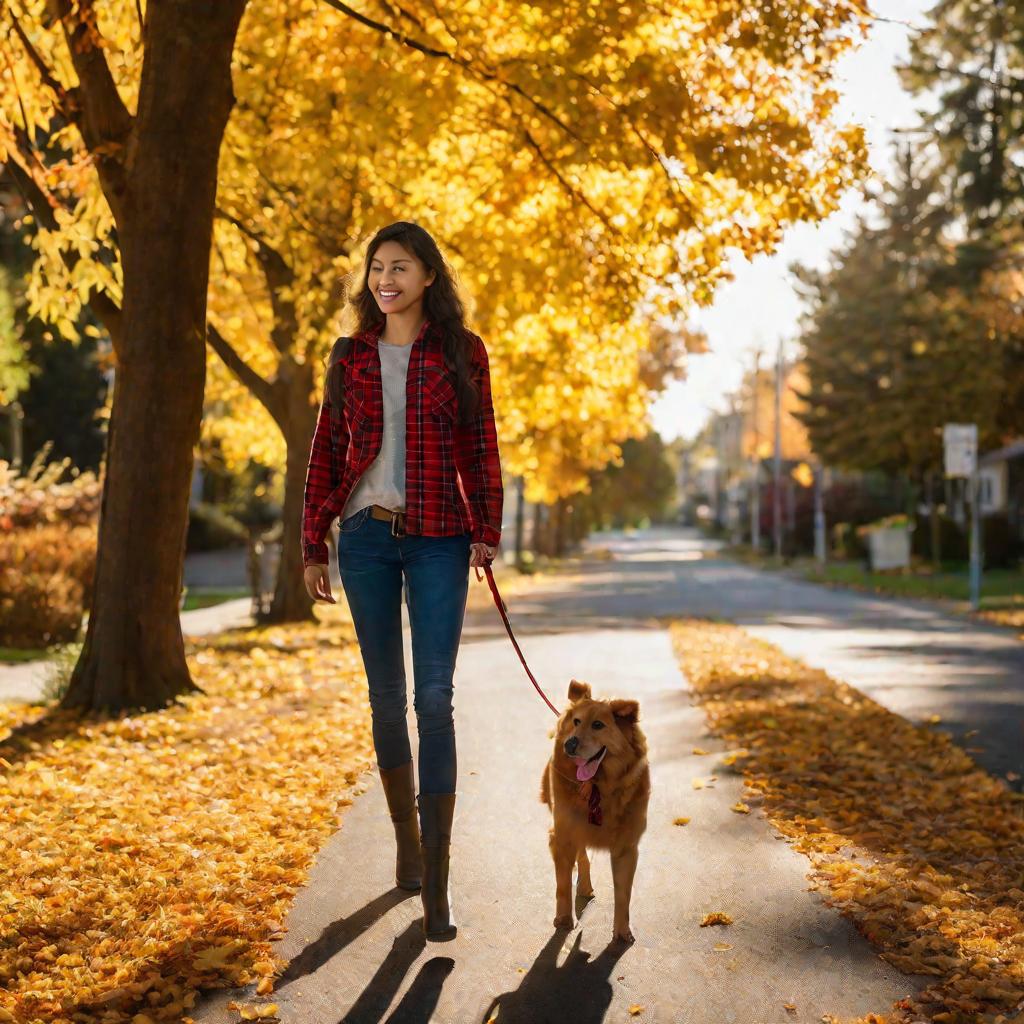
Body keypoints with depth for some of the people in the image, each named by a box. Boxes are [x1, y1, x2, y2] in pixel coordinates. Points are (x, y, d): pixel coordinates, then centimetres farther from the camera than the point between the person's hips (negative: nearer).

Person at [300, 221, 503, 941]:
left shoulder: (461, 352, 4)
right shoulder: (351, 356, 9)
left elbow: (482, 448, 5)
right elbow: (326, 452, 10)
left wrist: (487, 533, -1)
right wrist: (313, 547, 7)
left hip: (438, 540, -2)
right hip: (367, 535, 3)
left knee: (434, 699, -9)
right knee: (387, 695, 9)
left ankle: (436, 881, -6)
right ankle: (407, 838, 27)